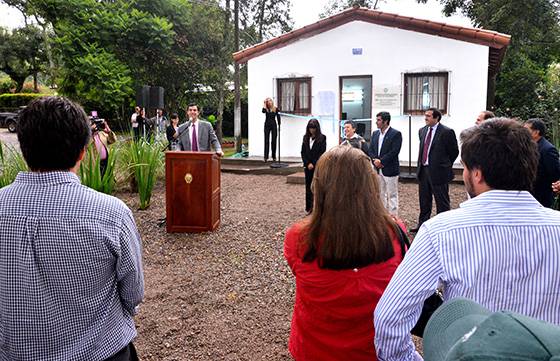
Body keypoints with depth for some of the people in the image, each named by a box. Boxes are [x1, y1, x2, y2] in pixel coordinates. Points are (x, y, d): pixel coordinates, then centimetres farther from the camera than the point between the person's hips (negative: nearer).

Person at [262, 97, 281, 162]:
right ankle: (266, 157, -4)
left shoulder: (275, 109, 3)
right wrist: (264, 104, -11)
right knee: (266, 141, -3)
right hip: (267, 125, 0)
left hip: (274, 125, 1)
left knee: (274, 141, 4)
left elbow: (278, 117, 6)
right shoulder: (266, 109, 2)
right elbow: (263, 111, -21)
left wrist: (279, 126, 0)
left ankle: (274, 157, 12)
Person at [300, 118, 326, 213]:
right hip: (307, 166, 4)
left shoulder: (322, 138, -3)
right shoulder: (306, 138, 10)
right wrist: (307, 163, -4)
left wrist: (313, 164, -12)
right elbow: (303, 152, 8)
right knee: (308, 187, 7)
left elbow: (322, 153, -8)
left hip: (318, 167, -4)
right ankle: (309, 207, 13)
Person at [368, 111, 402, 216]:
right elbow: (370, 150, 11)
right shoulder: (375, 133, 12)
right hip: (377, 169, 7)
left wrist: (381, 161, -17)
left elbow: (394, 151, -17)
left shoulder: (396, 134, -9)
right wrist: (375, 160, -8)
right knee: (381, 194, 14)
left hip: (390, 169, -6)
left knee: (392, 195, 0)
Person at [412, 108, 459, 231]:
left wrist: (444, 165, 4)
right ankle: (422, 225, 29)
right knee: (424, 201, 17)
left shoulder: (447, 132, -12)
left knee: (442, 202, 4)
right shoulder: (422, 131, 10)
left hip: (438, 172, -7)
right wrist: (421, 165, 14)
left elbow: (454, 151, -4)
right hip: (423, 170, 7)